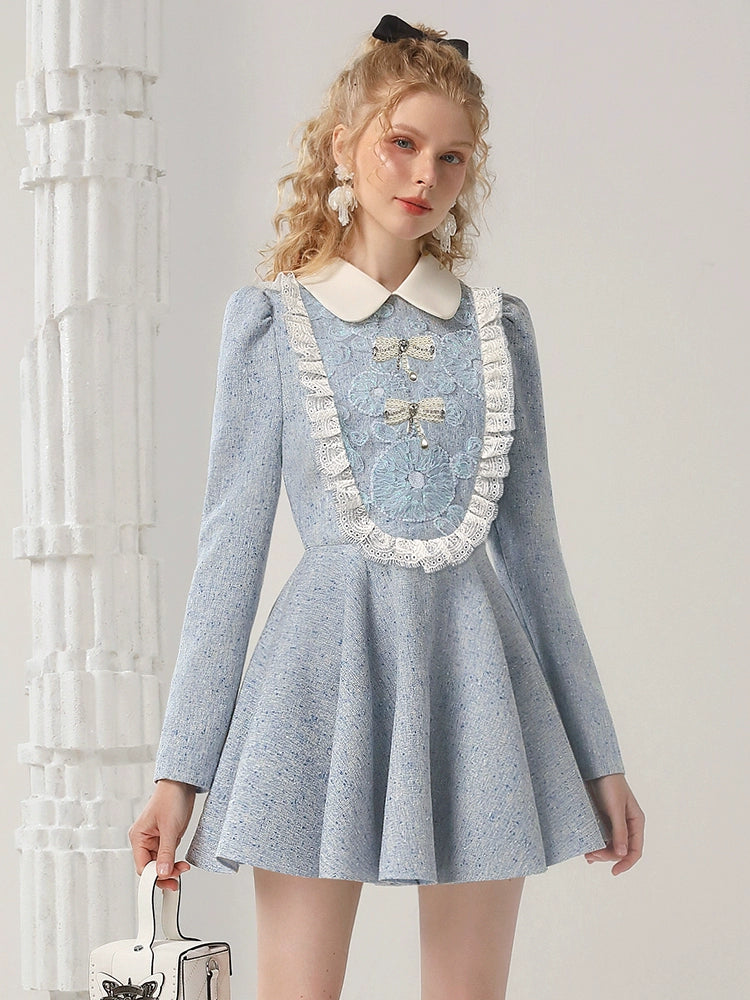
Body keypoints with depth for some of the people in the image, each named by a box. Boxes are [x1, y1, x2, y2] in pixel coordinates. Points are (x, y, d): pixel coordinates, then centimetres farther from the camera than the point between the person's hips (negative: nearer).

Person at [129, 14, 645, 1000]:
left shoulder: (499, 328, 11)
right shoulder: (272, 319, 4)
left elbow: (531, 547, 14)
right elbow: (232, 543, 3)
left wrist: (597, 756, 13)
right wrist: (180, 770, -1)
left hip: (474, 674, 3)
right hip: (327, 670, -2)